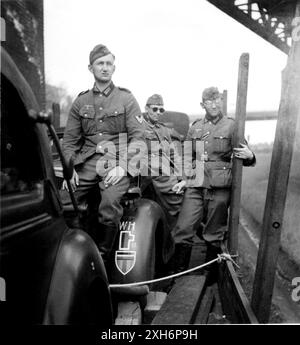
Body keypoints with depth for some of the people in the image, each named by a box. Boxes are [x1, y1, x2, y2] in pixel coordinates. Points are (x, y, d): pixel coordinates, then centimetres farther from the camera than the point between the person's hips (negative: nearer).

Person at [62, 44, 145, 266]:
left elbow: (138, 136, 0)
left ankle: (101, 259, -6)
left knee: (110, 205, -28)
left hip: (116, 162, -3)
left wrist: (123, 166, -13)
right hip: (87, 162, 3)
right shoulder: (81, 102, 18)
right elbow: (70, 139, 14)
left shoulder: (126, 99, 9)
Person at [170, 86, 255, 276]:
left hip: (220, 189, -3)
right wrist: (185, 178, 11)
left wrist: (249, 156, -16)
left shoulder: (232, 126, 4)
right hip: (195, 187, 3)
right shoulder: (195, 127, 14)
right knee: (183, 231, 0)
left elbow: (244, 158, 7)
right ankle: (178, 275, 14)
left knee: (214, 236, 7)